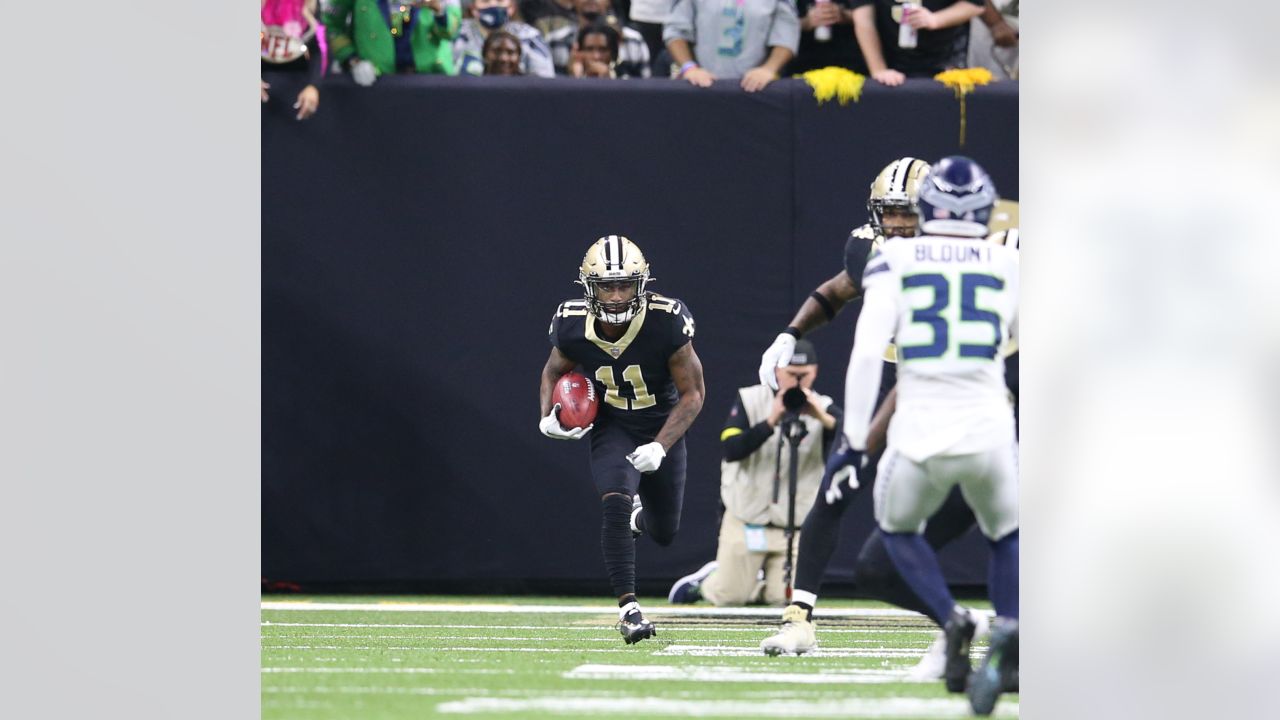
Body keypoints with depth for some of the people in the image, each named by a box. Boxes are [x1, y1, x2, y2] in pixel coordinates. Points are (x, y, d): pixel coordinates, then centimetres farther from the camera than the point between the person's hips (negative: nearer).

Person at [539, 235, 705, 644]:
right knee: (616, 504, -28)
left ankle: (638, 514, 54)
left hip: (662, 429, 0)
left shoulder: (666, 323, -28)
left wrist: (660, 447, -30)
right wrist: (548, 417, -16)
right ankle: (628, 607, -23)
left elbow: (692, 393, -18)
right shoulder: (572, 327, -19)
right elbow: (554, 372, 4)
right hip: (612, 430, 0)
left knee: (664, 534, 16)